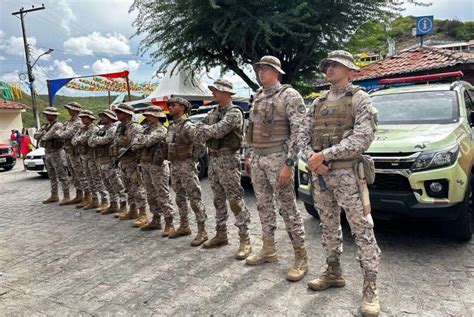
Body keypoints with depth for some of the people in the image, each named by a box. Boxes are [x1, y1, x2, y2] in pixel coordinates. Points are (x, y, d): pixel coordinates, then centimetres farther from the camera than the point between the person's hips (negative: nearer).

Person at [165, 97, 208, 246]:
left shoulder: (188, 126, -14)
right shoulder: (171, 126, 13)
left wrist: (193, 157, -11)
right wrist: (170, 159, 14)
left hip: (186, 165, -9)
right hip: (174, 165, 9)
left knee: (194, 198, -7)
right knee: (180, 197, 15)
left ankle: (202, 231, -3)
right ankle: (184, 226, 27)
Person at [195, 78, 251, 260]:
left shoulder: (234, 112, -10)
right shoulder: (213, 113, 16)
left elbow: (218, 130, -23)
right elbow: (199, 134, 7)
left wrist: (206, 130, -4)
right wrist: (212, 132, -11)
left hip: (228, 160, -8)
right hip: (213, 159, 8)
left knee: (235, 200, -8)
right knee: (218, 200, 14)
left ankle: (245, 240, -3)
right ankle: (221, 235, 25)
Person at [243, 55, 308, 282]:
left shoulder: (289, 95, -8)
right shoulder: (258, 97, 15)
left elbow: (298, 132, -14)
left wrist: (289, 164, -20)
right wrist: (248, 156, 17)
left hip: (277, 158, -7)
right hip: (257, 159, 8)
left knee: (288, 208, -3)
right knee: (263, 206, 13)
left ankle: (301, 258, 7)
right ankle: (268, 249, 26)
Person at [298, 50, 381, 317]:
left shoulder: (359, 98, -3)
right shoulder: (318, 103, 15)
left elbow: (363, 138, -15)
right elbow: (303, 134, 10)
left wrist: (323, 155, -17)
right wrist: (312, 157, -11)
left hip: (347, 172, -6)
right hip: (319, 174, 6)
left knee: (362, 229, -2)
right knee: (329, 226, 15)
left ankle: (371, 287, 7)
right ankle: (334, 273, 29)